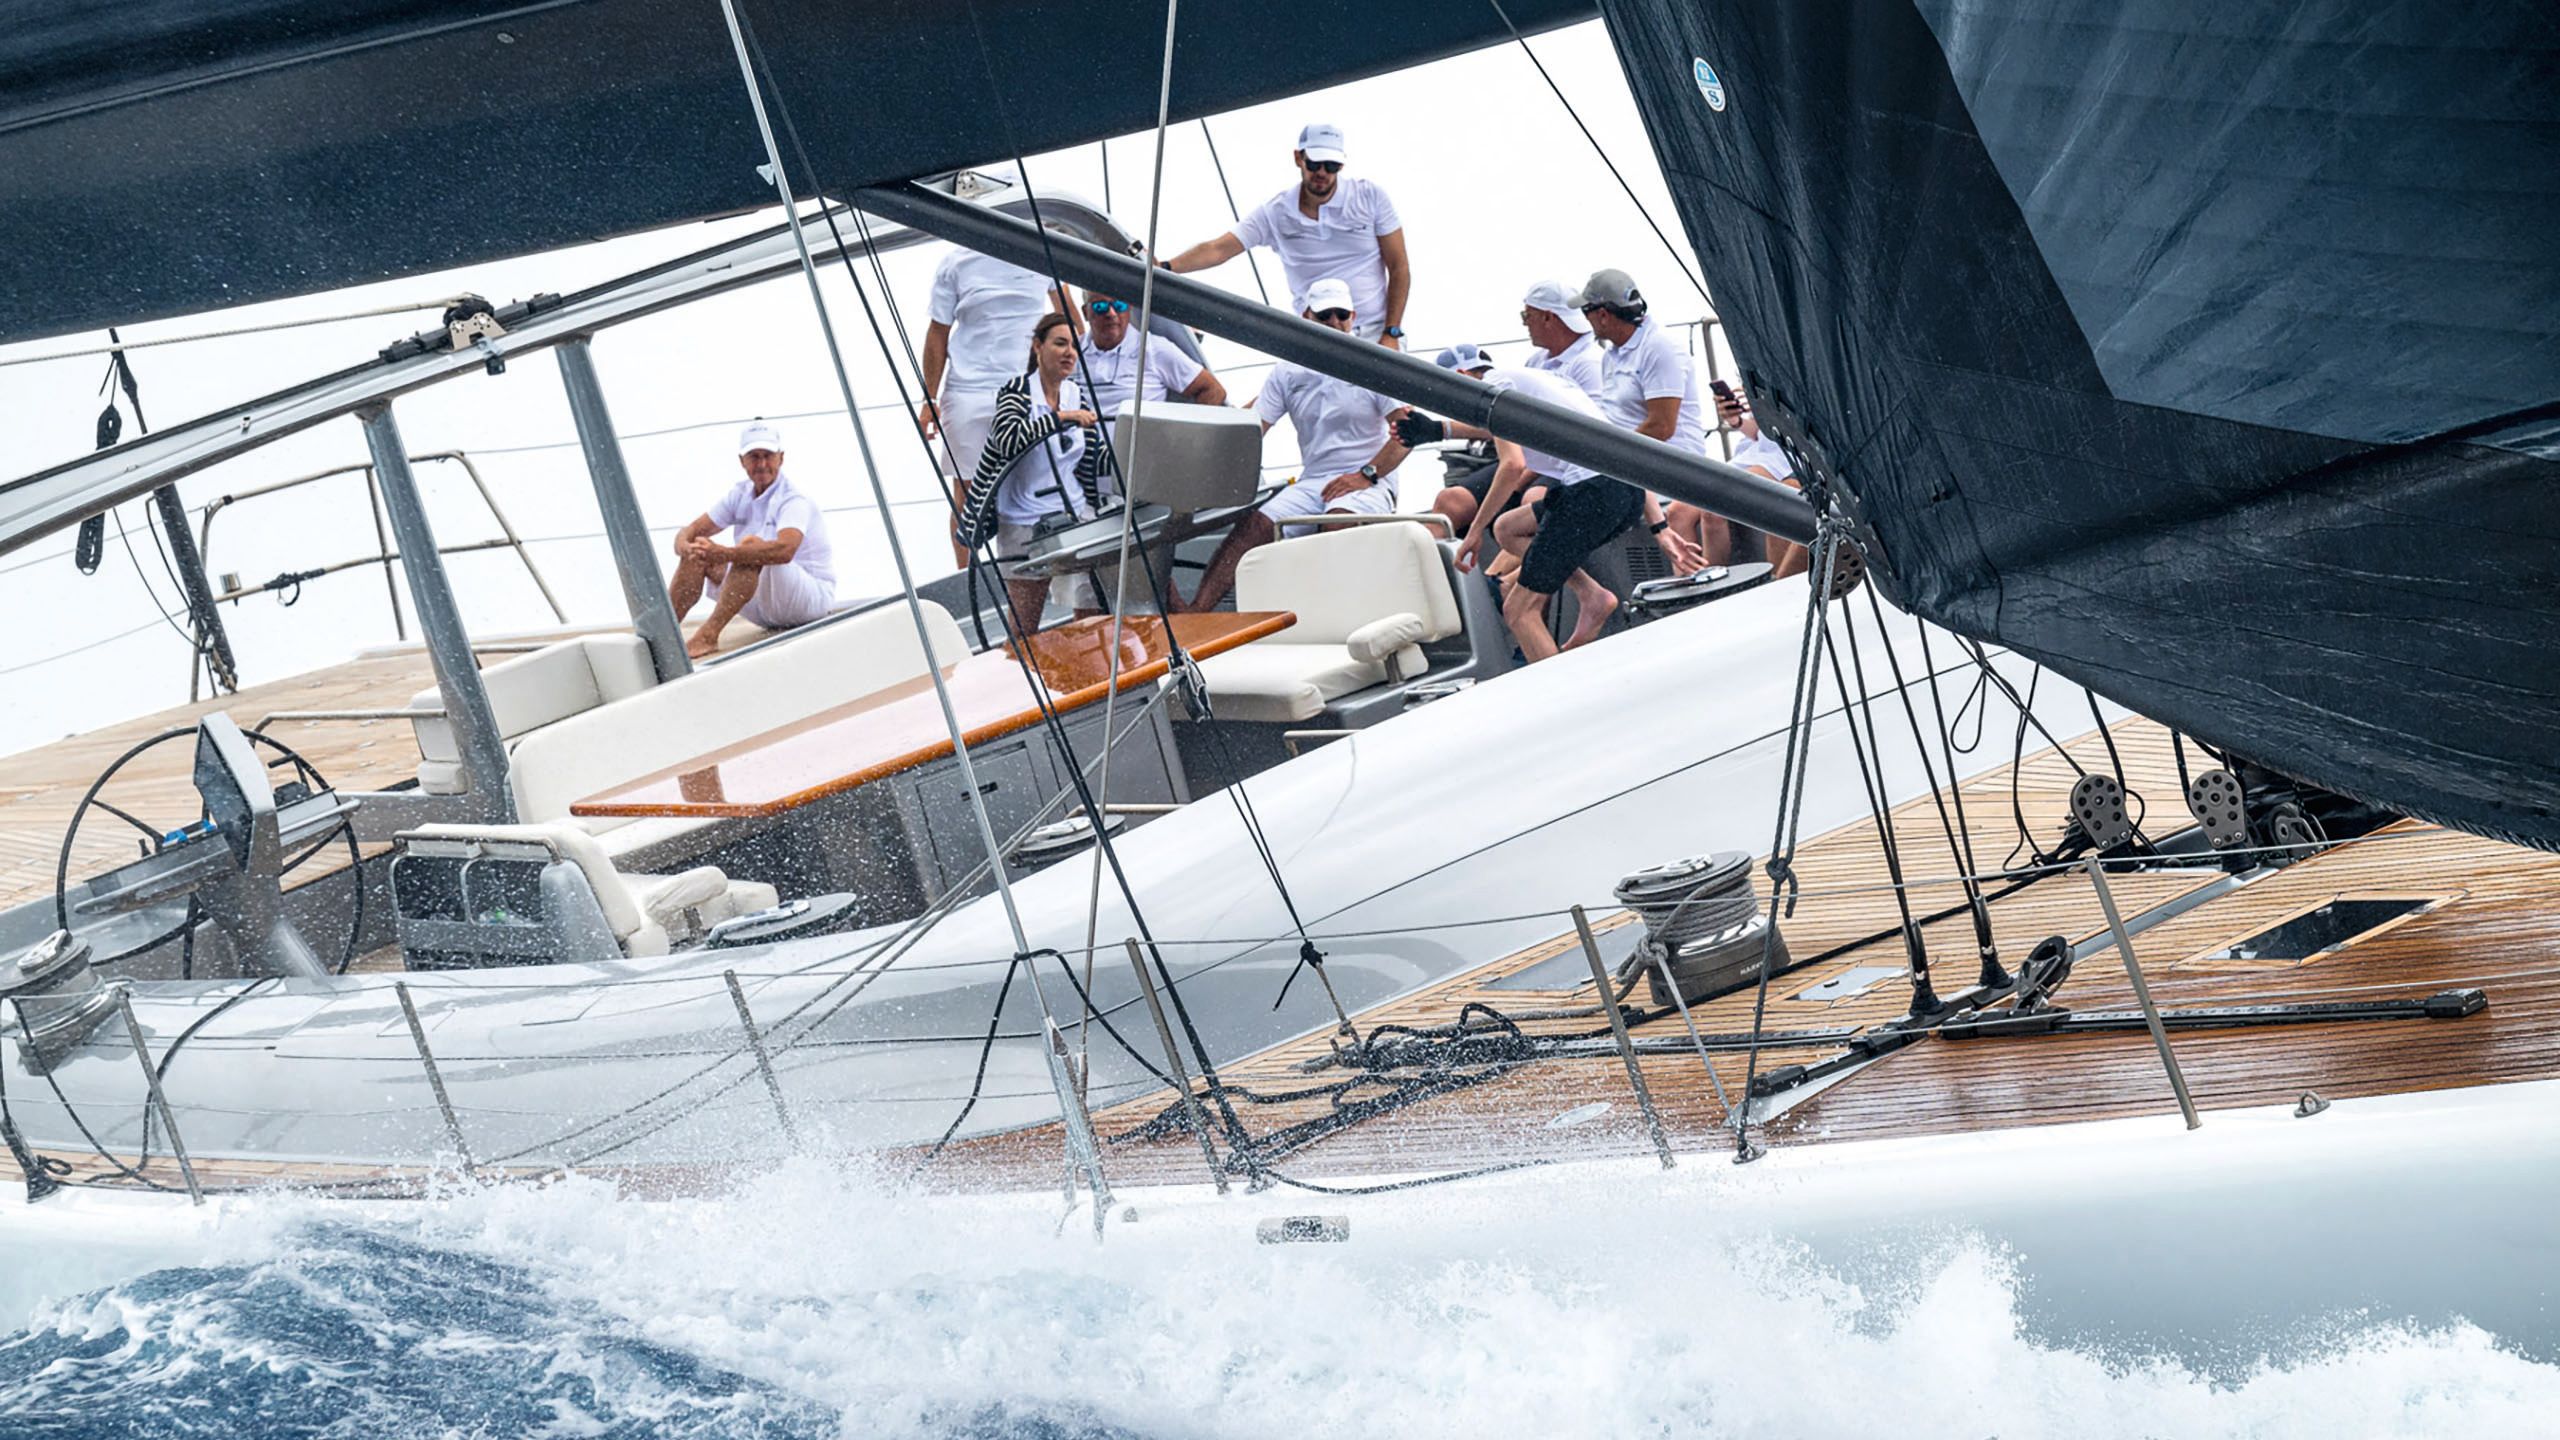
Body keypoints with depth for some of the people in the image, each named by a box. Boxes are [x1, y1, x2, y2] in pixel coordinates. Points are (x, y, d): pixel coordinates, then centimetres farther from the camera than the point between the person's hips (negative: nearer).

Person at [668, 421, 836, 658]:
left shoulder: (794, 500, -16)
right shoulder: (741, 495, 7)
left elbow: (785, 550, -37)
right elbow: (690, 531, 2)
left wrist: (724, 553, -47)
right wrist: (685, 547, -25)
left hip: (812, 599, -7)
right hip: (763, 612, 7)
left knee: (751, 546, -32)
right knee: (697, 556, -6)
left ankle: (708, 636, -39)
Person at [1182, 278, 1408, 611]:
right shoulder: (1288, 372, 14)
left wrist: (1367, 474, -16)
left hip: (1369, 485, -4)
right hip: (1311, 483, 4)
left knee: (1339, 518, -38)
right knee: (1254, 526, -21)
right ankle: (1195, 612, -32)